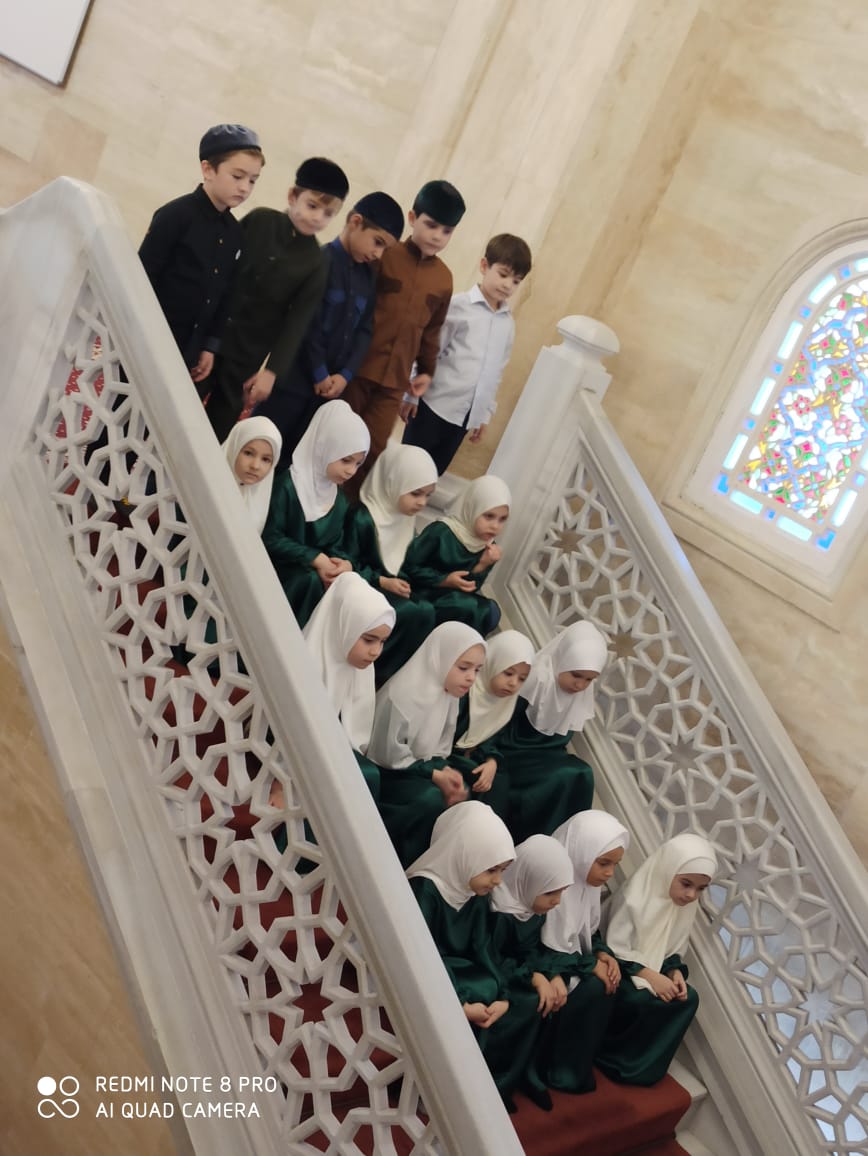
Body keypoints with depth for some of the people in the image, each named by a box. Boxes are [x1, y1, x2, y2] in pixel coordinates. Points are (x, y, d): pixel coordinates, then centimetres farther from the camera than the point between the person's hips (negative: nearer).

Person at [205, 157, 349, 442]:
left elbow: (296, 325, -6)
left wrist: (272, 370, -14)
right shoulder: (258, 220, -4)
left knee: (217, 433, 5)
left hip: (248, 359, -1)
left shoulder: (315, 265, -4)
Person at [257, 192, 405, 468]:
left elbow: (365, 330, 8)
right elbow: (308, 324, -13)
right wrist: (319, 373, -10)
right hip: (293, 377, -6)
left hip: (332, 384, 6)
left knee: (294, 456, 8)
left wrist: (345, 374, -5)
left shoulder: (369, 277, 12)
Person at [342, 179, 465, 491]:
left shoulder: (444, 279, 7)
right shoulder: (384, 256, -7)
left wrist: (427, 369, 18)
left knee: (372, 449, 1)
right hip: (357, 368, -3)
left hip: (395, 380, 4)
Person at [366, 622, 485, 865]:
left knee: (462, 793, -14)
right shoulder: (404, 694, -25)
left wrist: (447, 772, -16)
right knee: (430, 798, -30)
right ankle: (404, 868, -13)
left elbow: (438, 752, 6)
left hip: (417, 769, 8)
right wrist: (435, 775, -21)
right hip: (381, 774, -8)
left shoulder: (450, 696, 1)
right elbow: (388, 755, -23)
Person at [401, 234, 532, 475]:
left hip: (465, 416, 5)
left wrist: (485, 414, 15)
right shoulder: (458, 305, -7)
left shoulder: (508, 324, 9)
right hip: (433, 405, -5)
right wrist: (412, 393, -6)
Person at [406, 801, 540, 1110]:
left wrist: (503, 997, -15)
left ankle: (494, 1085, 3)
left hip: (461, 974, 8)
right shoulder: (424, 890, -23)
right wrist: (461, 1005, -30)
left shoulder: (477, 893, 3)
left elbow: (482, 947, 0)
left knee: (526, 1003, -6)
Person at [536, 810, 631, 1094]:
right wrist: (591, 965, -19)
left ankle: (573, 1066, 2)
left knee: (605, 982, -12)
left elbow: (587, 932, 11)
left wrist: (602, 954, -10)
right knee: (593, 988, -22)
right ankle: (559, 1072, -6)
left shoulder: (585, 879, 0)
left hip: (561, 962, 8)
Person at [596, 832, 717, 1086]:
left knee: (688, 999, -14)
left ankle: (642, 1066, -3)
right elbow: (615, 950, -23)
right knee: (640, 1000, -32)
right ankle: (610, 1058, -7)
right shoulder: (635, 897, -24)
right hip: (622, 968, -7)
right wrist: (650, 976, -30)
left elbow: (672, 952, 7)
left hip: (653, 969, 7)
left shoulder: (686, 906, -1)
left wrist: (675, 973, -15)